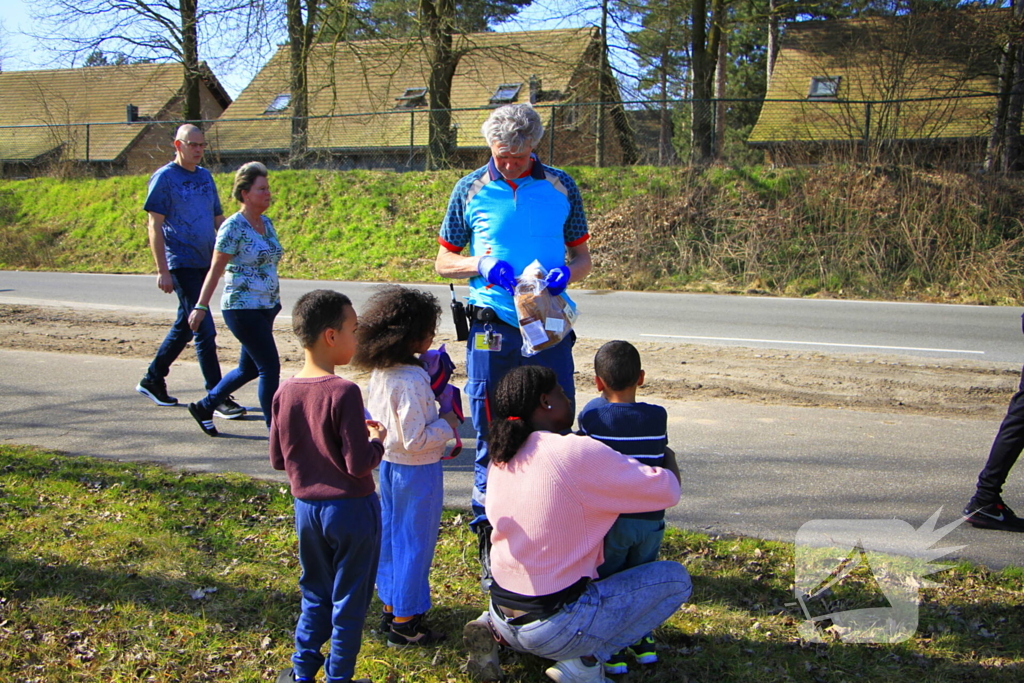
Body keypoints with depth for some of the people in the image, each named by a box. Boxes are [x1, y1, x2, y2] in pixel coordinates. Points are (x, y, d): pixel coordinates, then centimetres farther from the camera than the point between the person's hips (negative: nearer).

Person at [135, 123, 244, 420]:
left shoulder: (205, 176, 14)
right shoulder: (164, 178, -6)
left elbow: (218, 219, 19)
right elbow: (155, 225, -10)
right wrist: (162, 270, -16)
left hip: (205, 262, 7)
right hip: (182, 263, -7)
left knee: (184, 325, 15)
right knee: (204, 330, -9)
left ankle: (152, 379, 30)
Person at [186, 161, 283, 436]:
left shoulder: (267, 223, 10)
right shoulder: (233, 227, -12)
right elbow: (215, 270, -10)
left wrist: (276, 301, 21)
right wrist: (201, 307, -10)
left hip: (267, 308, 8)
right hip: (242, 308, -8)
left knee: (249, 368, 15)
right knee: (270, 367, -7)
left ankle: (204, 407, 32)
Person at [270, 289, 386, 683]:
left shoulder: (285, 393, -4)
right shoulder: (343, 393, -22)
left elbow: (277, 460, 3)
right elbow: (359, 464, -22)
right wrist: (377, 441, -3)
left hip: (306, 507, 6)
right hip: (350, 509, -5)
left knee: (315, 595, 23)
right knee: (349, 601, 12)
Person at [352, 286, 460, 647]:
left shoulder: (380, 373, 0)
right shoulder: (411, 381, -27)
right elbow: (415, 440, -27)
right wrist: (447, 425, -12)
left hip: (388, 465, 9)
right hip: (417, 472, -9)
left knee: (391, 536, 20)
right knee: (415, 544, 6)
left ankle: (391, 609, 35)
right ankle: (404, 623, 19)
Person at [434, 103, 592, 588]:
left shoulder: (562, 188, 6)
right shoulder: (470, 190, 4)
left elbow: (582, 256, 12)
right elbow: (443, 261, 9)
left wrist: (567, 271, -12)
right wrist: (481, 265, -12)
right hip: (492, 331, 0)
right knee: (492, 440, 6)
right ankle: (490, 546, 18)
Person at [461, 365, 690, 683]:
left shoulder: (502, 457, 3)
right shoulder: (578, 453, -19)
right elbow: (668, 490, -10)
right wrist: (667, 456, 11)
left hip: (505, 617, 7)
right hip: (555, 630, -7)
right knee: (675, 577, 4)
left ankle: (492, 625, 14)